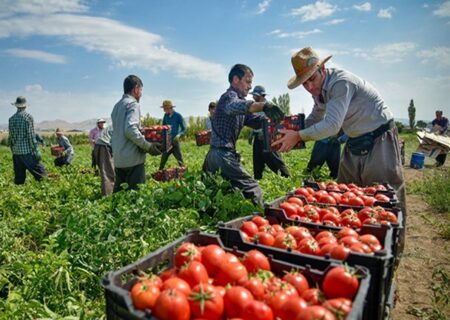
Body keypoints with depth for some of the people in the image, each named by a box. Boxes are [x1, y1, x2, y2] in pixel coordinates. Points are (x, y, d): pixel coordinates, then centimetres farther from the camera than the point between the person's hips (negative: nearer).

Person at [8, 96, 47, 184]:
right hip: (27, 151, -6)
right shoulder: (28, 117, -8)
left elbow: (10, 137, 12)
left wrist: (13, 150, 21)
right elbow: (31, 135, -12)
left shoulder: (11, 119, 8)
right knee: (40, 172, -5)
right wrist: (36, 150, -10)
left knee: (19, 177, 11)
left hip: (16, 151, 6)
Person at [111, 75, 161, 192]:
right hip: (133, 159, -8)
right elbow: (131, 130, -21)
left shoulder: (117, 106, 18)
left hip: (118, 159, 8)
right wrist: (148, 146, -15)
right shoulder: (133, 104, -8)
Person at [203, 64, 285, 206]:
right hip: (223, 154, -10)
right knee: (253, 190, -11)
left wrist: (273, 118, -7)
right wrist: (264, 105, -48)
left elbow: (257, 121, 10)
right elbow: (235, 106, -33)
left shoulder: (237, 98, 23)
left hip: (213, 155, 10)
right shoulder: (230, 96, -6)